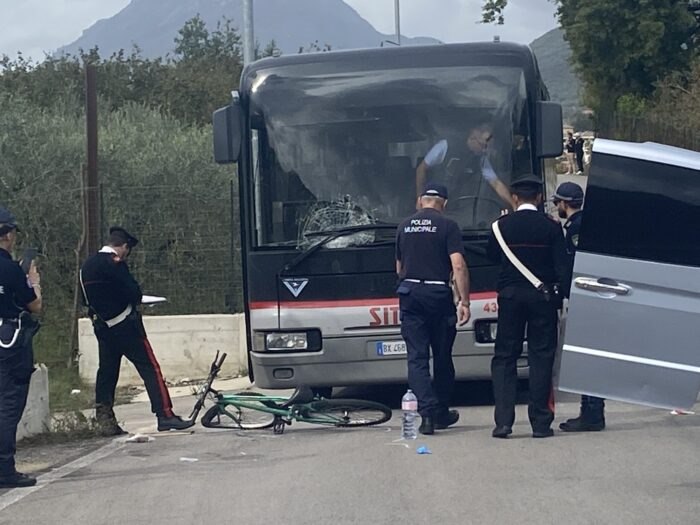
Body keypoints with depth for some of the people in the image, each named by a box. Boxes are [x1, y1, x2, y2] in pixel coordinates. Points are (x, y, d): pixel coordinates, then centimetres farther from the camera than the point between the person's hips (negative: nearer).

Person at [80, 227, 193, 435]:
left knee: (106, 372, 11)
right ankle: (164, 415, -10)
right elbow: (134, 293, -15)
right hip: (125, 324, -8)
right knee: (150, 367, -6)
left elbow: (86, 299, 18)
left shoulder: (87, 266, 13)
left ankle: (105, 420, 9)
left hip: (102, 327, 8)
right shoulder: (114, 263, -14)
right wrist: (135, 300, 5)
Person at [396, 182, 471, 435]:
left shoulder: (404, 226, 11)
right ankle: (441, 413, 20)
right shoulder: (448, 226, -4)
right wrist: (464, 301, -11)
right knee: (442, 357, 12)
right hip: (438, 294, -2)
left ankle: (427, 412, -14)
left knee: (417, 357, 1)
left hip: (410, 294, 3)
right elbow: (458, 266, -13)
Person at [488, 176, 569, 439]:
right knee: (541, 358, 5)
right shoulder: (551, 227, -4)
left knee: (504, 358, 6)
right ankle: (540, 422, 3)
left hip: (510, 296, 1)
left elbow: (492, 255, 12)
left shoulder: (503, 225, -2)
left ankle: (503, 421, -3)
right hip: (542, 296, -1)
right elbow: (561, 266, -5)